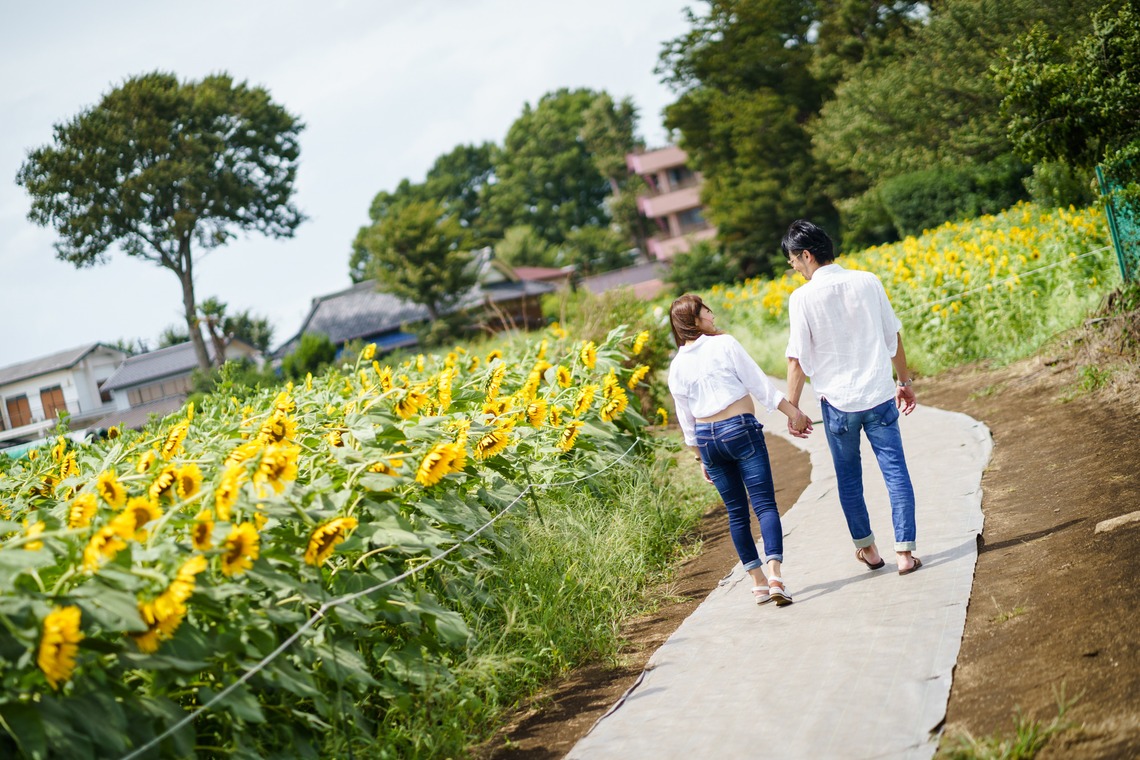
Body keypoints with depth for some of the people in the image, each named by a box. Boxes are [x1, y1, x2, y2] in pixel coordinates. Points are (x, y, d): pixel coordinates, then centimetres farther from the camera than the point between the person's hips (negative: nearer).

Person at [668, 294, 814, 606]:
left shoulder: (677, 367, 8)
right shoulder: (724, 344, -6)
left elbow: (686, 419, 14)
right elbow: (759, 383, -6)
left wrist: (701, 457, 23)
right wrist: (792, 411, 1)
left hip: (706, 438, 5)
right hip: (740, 429, -5)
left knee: (737, 512, 12)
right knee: (765, 504, -6)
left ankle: (758, 582, 13)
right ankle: (775, 577, -20)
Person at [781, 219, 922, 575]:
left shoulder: (803, 298, -11)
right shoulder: (868, 282, 0)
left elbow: (797, 359, -9)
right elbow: (893, 338, 8)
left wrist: (792, 407, 0)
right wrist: (904, 381, 19)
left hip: (837, 401, -2)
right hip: (879, 395, 2)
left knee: (849, 478, 16)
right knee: (895, 472, 5)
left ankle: (867, 548, 28)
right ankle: (904, 551, 0)